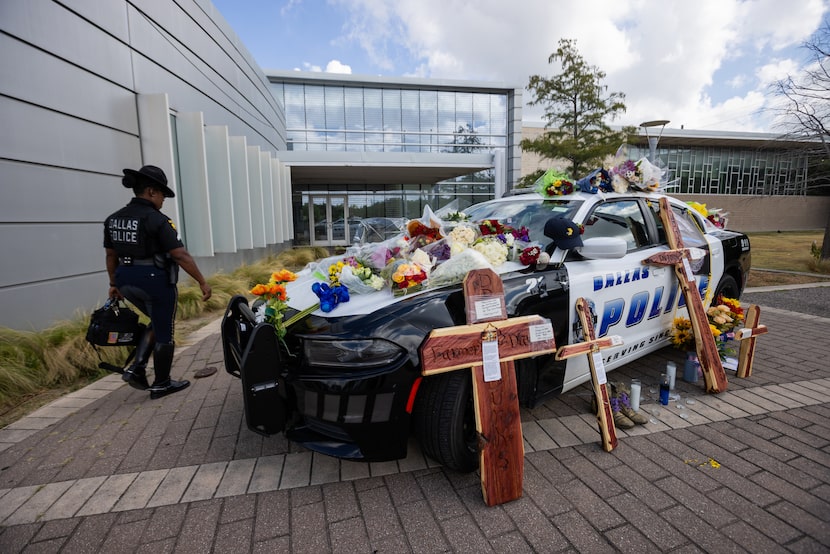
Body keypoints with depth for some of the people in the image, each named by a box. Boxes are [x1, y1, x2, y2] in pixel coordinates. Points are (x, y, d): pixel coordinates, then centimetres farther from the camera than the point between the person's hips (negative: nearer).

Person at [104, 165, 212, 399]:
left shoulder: (113, 219, 8)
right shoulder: (156, 219, -16)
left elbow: (111, 255, 15)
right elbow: (180, 255, -19)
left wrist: (114, 284, 25)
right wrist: (202, 282, -14)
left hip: (126, 281, 8)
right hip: (155, 281, -8)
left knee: (157, 323, 27)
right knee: (164, 332, 8)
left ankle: (136, 369, 17)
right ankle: (161, 384, 21)